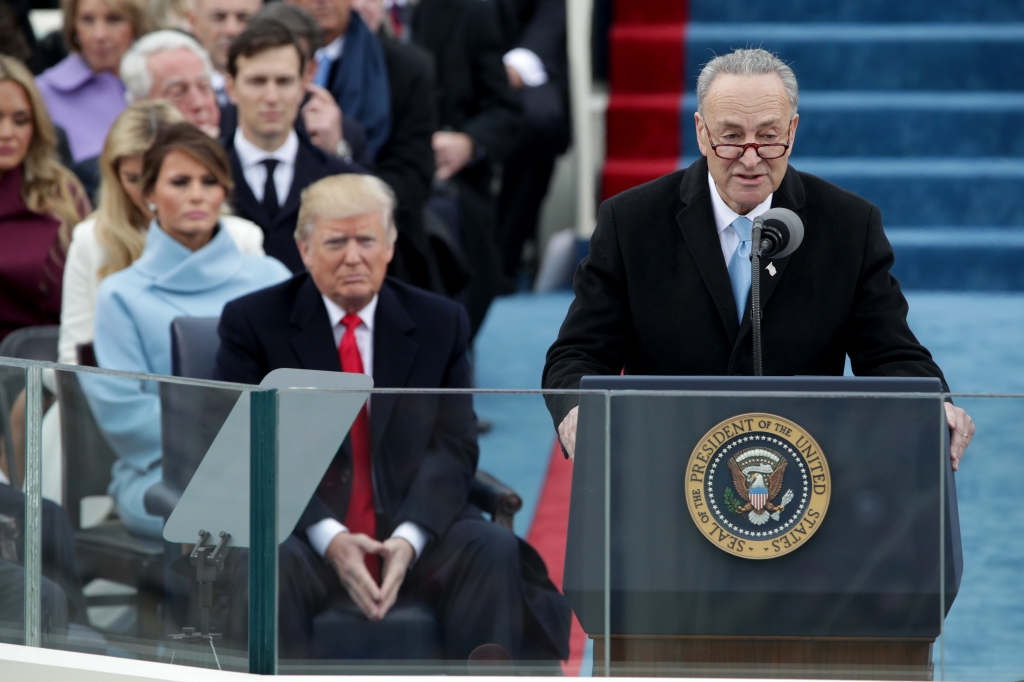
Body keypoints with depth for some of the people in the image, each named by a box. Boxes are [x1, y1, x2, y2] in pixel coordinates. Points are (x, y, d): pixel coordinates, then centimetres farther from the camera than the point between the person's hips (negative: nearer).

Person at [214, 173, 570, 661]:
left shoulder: (440, 324, 10)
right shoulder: (253, 323, 3)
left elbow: (454, 449, 4)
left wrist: (408, 538, -16)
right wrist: (328, 536, -20)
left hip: (411, 526, 2)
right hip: (299, 528, -2)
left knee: (495, 551, -27)